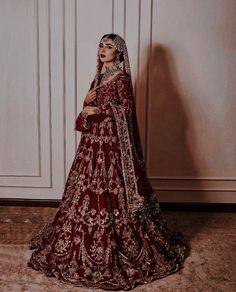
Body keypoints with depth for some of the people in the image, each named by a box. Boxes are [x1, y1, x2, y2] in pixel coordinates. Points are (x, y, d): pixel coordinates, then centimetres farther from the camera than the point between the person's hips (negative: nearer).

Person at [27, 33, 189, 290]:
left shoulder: (121, 78, -7)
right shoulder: (99, 76, 16)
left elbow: (125, 110, -13)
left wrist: (98, 110, -11)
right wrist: (86, 102, -4)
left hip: (111, 141, -8)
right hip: (93, 139, 8)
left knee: (111, 191, -5)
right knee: (90, 188, 11)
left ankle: (114, 247, 9)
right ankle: (88, 243, 26)